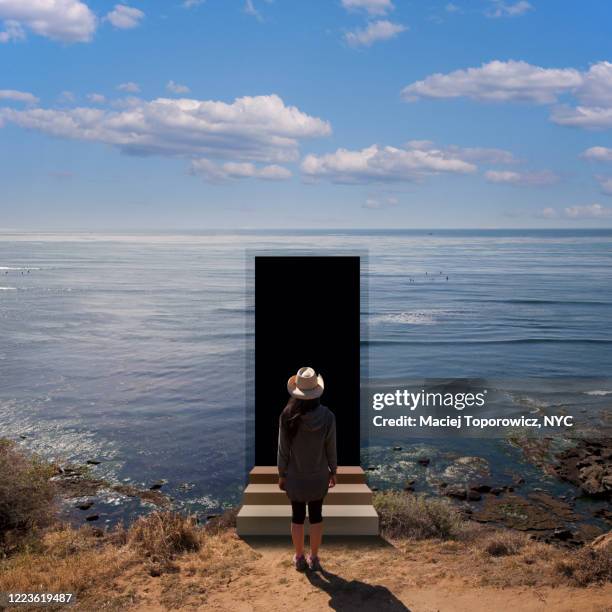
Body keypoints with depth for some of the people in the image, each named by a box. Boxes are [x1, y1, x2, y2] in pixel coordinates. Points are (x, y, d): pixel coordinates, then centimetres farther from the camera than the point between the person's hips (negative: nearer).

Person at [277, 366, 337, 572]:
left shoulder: (288, 417, -20)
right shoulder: (327, 416, -18)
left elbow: (283, 449, -11)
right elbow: (331, 448, -8)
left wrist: (281, 475, 2)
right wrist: (333, 471, 8)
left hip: (295, 477, 0)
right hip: (319, 476, 1)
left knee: (298, 516, 15)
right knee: (316, 516, 16)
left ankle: (299, 559, 27)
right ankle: (314, 559, 27)